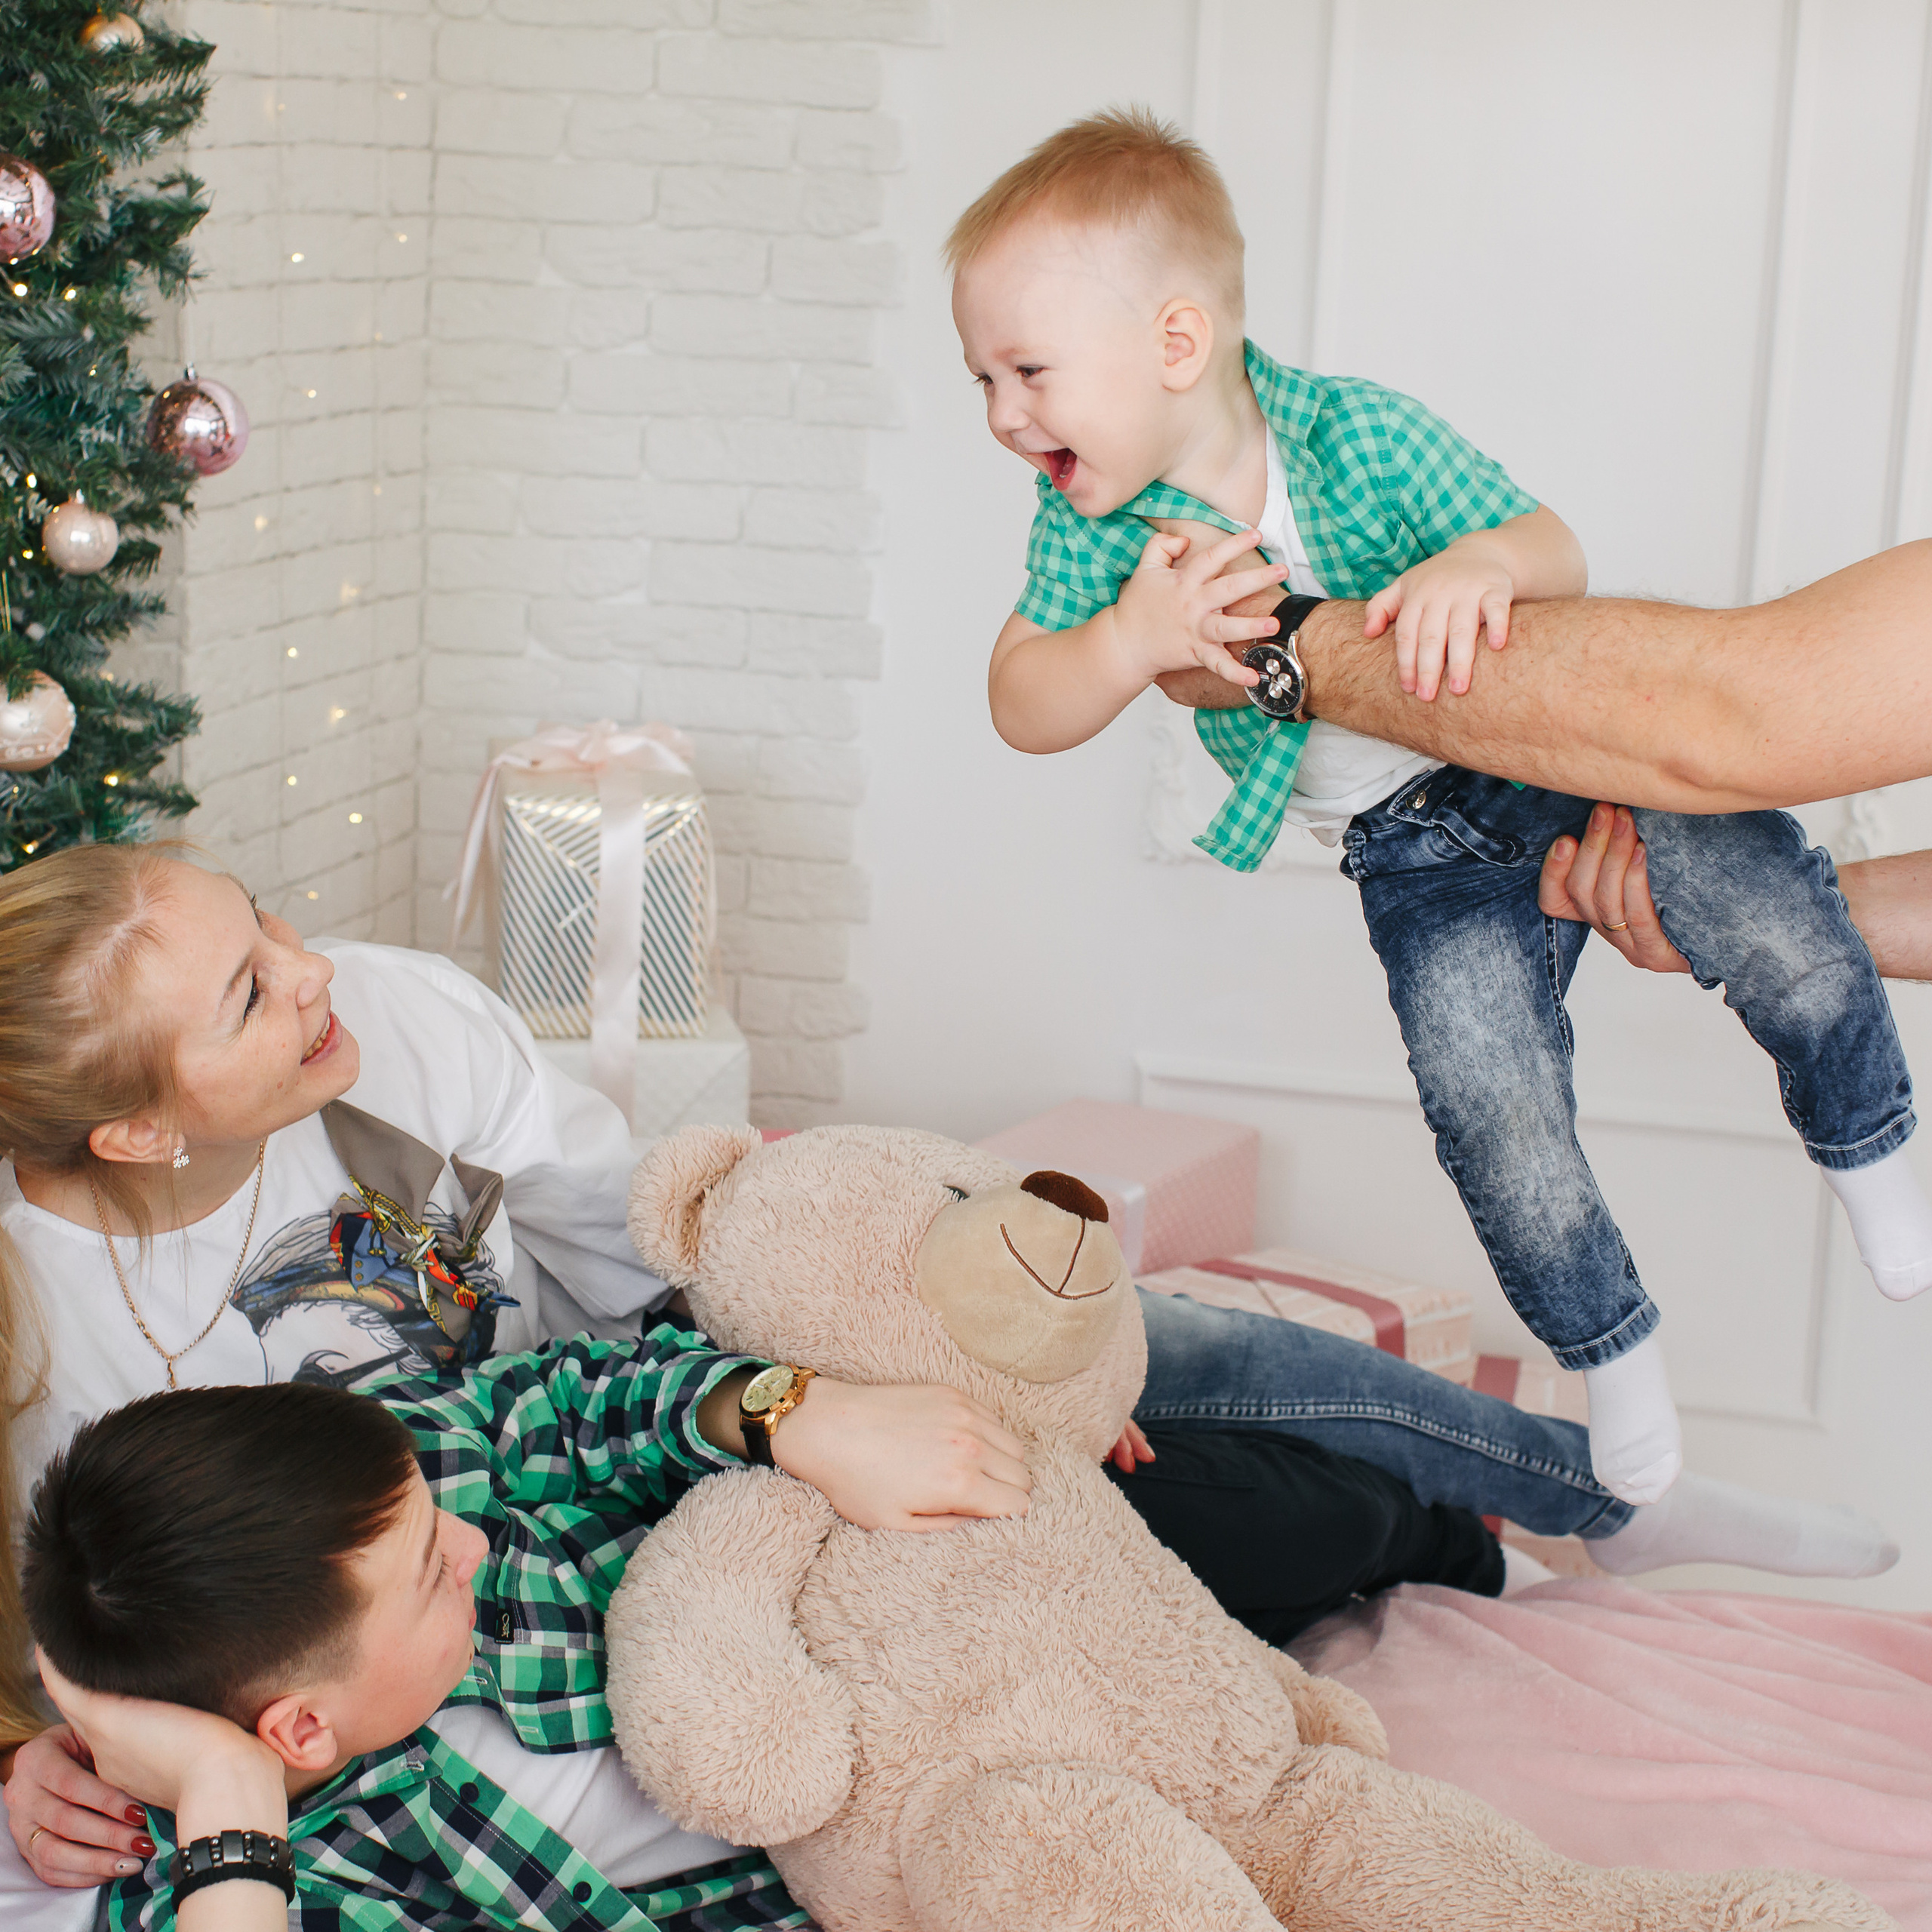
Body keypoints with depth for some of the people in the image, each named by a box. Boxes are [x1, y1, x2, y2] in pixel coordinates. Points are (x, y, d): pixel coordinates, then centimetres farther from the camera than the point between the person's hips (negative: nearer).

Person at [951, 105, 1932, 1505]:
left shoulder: (1358, 435, -18)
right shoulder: (1093, 523, -8)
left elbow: (1554, 549, -16)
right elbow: (1025, 707, -9)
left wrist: (1485, 561, -40)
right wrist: (1137, 637, -29)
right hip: (1420, 851, 2)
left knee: (1772, 932, -21)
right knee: (1492, 1102, -14)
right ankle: (1611, 1350, 12)